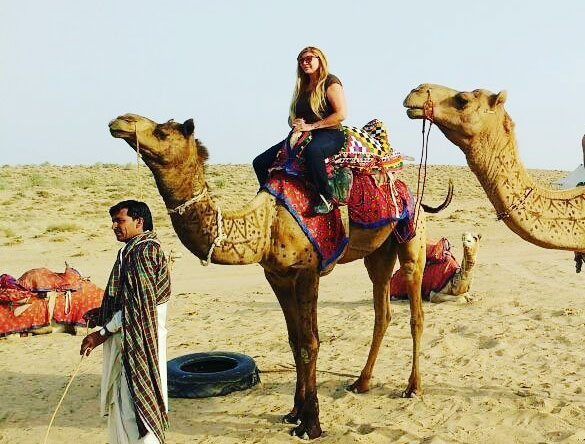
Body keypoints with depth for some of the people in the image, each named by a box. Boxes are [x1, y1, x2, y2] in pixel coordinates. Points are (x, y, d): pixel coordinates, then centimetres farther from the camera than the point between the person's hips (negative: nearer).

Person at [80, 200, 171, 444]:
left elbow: (136, 304, -23)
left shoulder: (143, 251, -19)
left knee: (134, 402, -2)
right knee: (122, 400, 19)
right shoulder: (134, 250, 12)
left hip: (137, 339, -10)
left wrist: (102, 333, -18)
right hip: (129, 337, 10)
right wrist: (102, 313, 9)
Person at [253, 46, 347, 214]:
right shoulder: (302, 87, 19)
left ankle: (326, 199, -32)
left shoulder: (330, 82, -2)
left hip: (329, 134, -7)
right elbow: (291, 117, 25)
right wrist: (295, 123, 0)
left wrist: (311, 126, -15)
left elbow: (341, 114, -14)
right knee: (260, 162, -5)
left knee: (312, 151, -45)